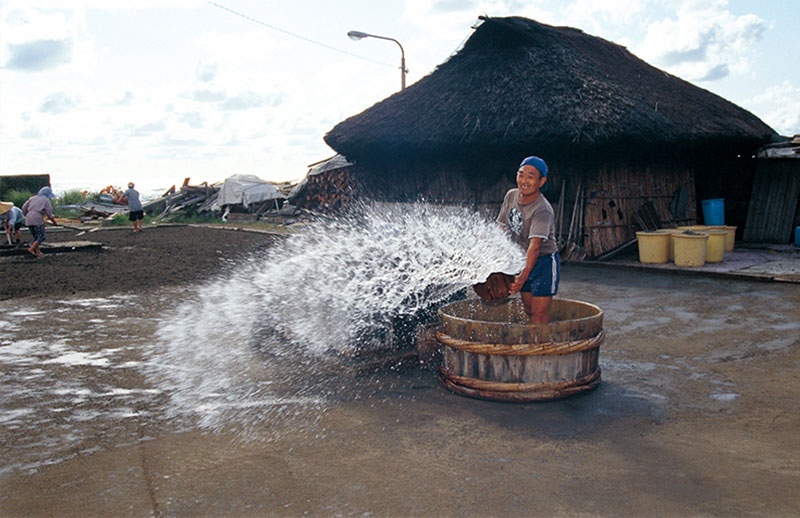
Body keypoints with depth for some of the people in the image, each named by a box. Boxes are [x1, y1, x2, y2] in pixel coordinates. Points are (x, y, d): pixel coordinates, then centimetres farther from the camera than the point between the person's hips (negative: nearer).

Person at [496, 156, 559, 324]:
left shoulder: (542, 210, -26)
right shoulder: (511, 196, -3)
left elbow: (535, 245, -37)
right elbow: (501, 228, 7)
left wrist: (523, 276, -49)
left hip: (544, 261, -7)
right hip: (522, 261, 7)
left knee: (539, 314, -9)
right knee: (529, 310, 16)